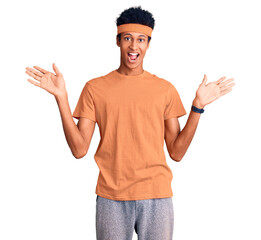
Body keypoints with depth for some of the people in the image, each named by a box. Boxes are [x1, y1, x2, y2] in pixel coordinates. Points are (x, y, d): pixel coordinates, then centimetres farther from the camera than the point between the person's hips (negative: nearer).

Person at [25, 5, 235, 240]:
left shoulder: (165, 89, 5)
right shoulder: (95, 88, 4)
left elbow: (177, 152, 2)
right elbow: (79, 149, -3)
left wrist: (198, 106, -5)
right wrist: (61, 97, -8)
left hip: (157, 196, 1)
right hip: (111, 198, 0)